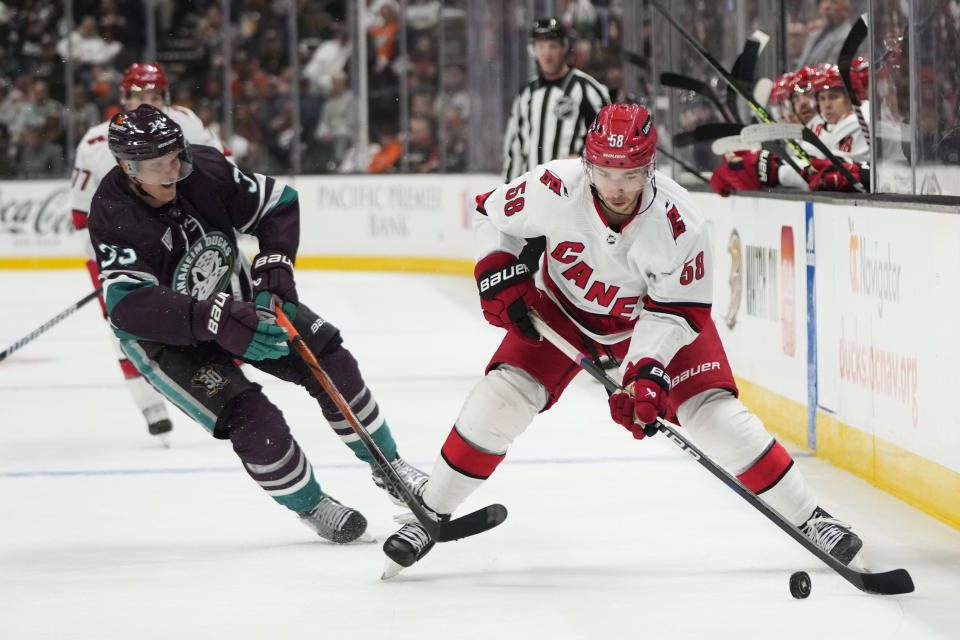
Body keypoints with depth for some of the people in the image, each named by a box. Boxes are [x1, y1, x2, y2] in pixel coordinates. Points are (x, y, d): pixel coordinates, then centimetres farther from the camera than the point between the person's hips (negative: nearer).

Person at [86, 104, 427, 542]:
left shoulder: (203, 170, -21)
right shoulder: (114, 218, -33)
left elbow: (279, 205, -7)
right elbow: (129, 306, -46)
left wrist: (274, 272, -22)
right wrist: (217, 320, -56)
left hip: (233, 297, 5)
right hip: (164, 336, -5)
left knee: (330, 361, -1)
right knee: (252, 420, -19)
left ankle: (388, 468, 20)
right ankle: (310, 506, 8)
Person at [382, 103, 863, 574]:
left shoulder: (678, 223, -32)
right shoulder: (554, 189, -30)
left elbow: (674, 311, -23)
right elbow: (492, 215, -9)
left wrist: (647, 373, -35)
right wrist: (500, 277, -19)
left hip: (650, 315, -1)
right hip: (563, 309, 1)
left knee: (715, 416, -13)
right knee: (500, 399, -15)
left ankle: (807, 517, 1)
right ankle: (430, 513, 2)